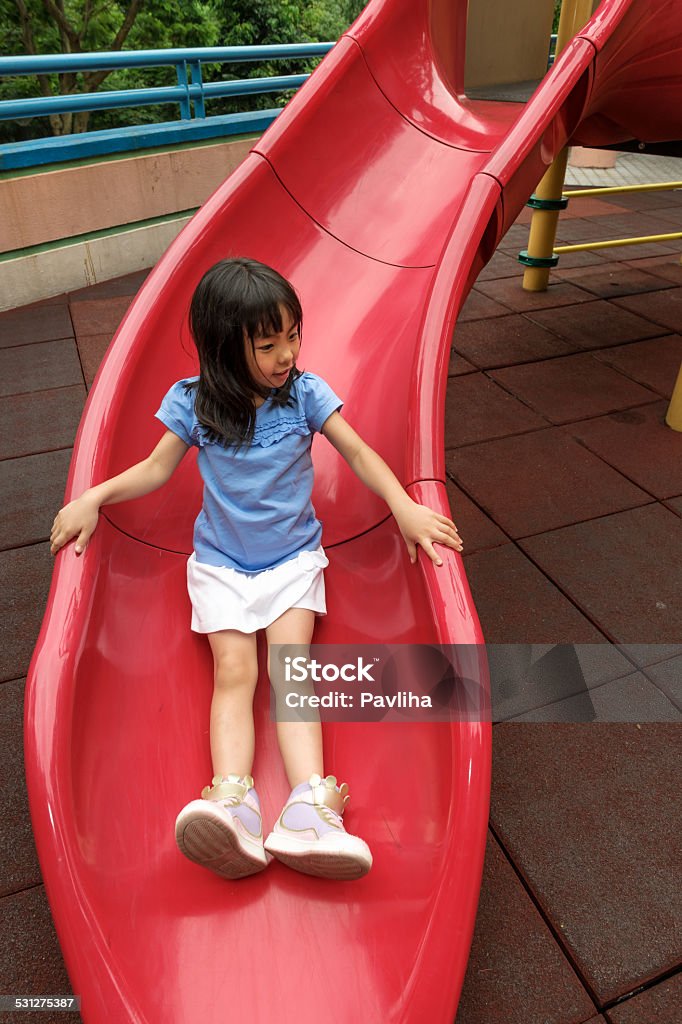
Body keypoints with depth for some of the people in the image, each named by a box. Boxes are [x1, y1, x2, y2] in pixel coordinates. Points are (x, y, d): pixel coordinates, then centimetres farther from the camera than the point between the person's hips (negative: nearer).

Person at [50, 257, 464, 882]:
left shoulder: (304, 393, -5)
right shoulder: (193, 404, -4)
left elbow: (361, 456, -4)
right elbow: (158, 468, 7)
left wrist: (406, 508, -18)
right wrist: (94, 496, -6)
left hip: (294, 556, 0)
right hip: (219, 562, 1)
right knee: (234, 671, -16)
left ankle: (310, 812, -28)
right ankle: (232, 806, -29)